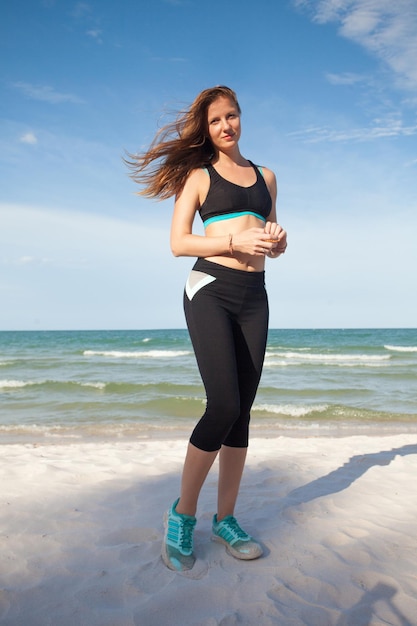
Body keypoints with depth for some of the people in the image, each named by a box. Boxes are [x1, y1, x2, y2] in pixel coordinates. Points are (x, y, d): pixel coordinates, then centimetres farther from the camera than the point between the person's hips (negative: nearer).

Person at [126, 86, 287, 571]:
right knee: (224, 406, -16)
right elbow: (178, 243, -3)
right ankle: (182, 513, 3)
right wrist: (237, 241, -14)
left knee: (241, 411, 3)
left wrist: (278, 241, 1)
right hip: (210, 290, -5)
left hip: (254, 297, 5)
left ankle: (225, 518, 15)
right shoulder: (198, 174, 7)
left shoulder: (266, 177, 21)